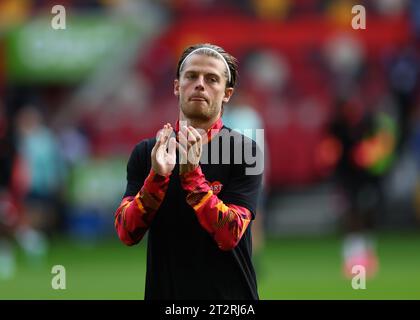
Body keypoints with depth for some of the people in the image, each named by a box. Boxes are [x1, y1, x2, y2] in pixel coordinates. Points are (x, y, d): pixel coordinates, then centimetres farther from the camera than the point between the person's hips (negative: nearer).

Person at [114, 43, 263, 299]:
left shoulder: (244, 151, -8)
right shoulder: (146, 152, 2)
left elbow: (229, 236, -17)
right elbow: (127, 233, -8)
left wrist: (191, 173, -27)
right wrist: (157, 175, -22)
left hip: (228, 296, -2)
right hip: (164, 292, 2)